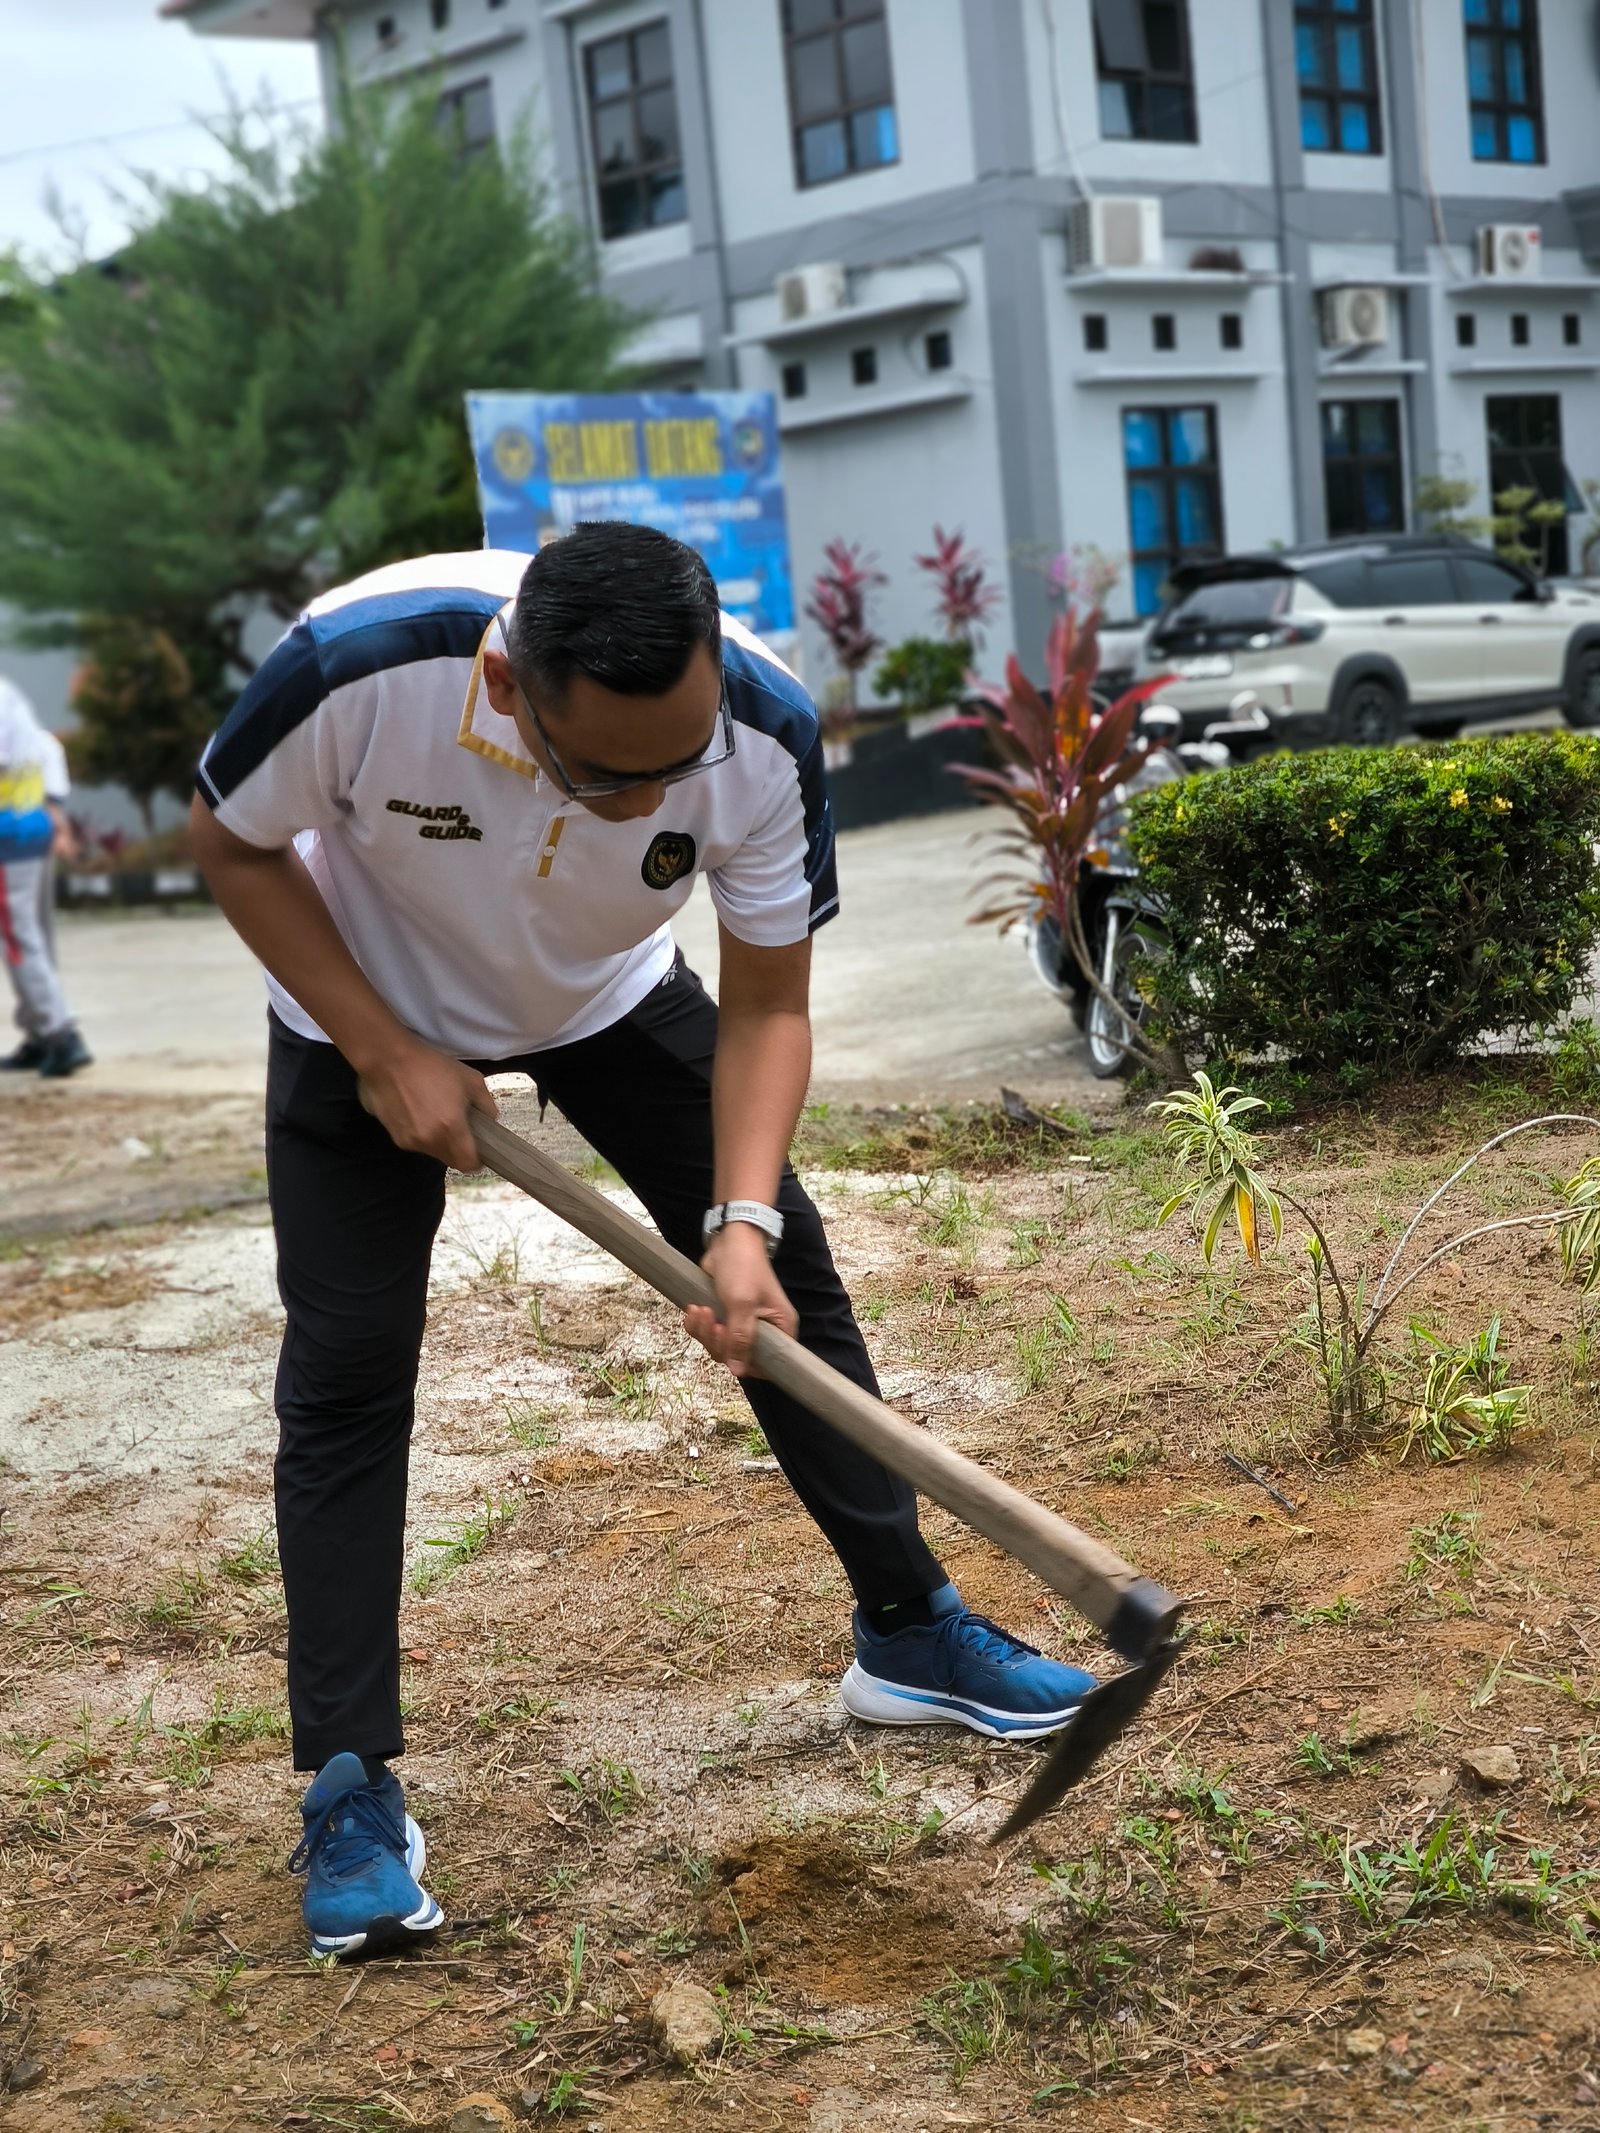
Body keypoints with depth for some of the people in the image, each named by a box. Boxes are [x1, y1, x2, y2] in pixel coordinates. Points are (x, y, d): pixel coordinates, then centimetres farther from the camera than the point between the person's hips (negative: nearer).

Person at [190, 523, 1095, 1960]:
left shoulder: (765, 728, -33)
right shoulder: (364, 662, -39)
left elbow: (767, 1007, -20)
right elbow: (234, 846, -18)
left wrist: (741, 1223, -33)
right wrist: (387, 1055, -24)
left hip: (616, 1002, 2)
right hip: (369, 1015, -2)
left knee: (788, 1267, 0)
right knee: (347, 1371, -8)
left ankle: (909, 1631, 17)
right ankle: (350, 1793, 1)